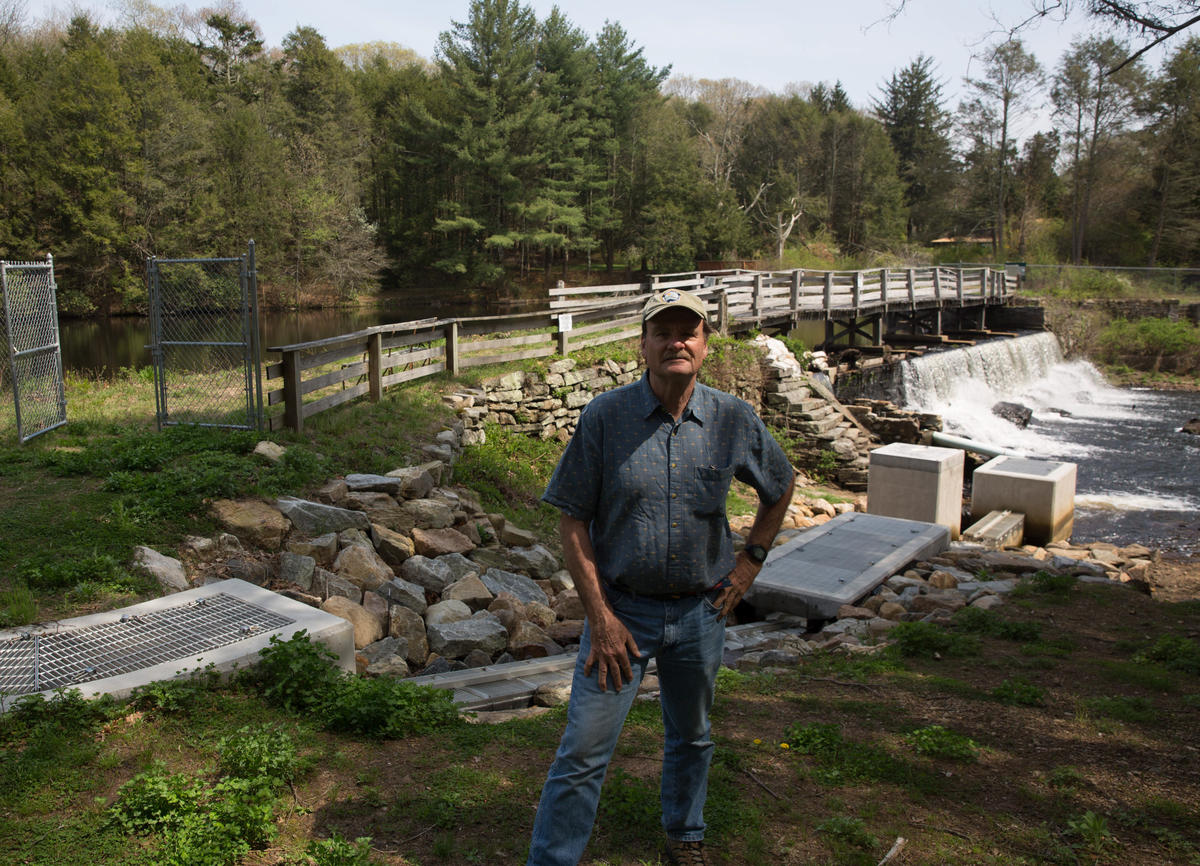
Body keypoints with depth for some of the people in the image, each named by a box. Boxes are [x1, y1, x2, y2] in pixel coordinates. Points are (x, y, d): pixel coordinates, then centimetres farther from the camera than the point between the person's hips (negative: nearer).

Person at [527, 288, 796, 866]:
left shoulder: (734, 420, -4)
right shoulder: (604, 417, -12)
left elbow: (781, 485, 15)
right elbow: (572, 520, -9)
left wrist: (752, 560, 7)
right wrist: (600, 616, -12)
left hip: (701, 611, 3)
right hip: (621, 607, -2)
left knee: (690, 736, 22)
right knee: (582, 751, -3)